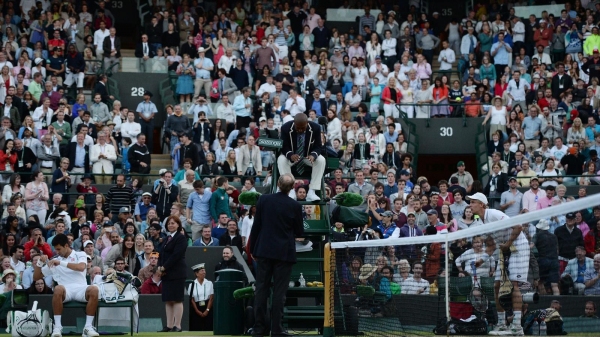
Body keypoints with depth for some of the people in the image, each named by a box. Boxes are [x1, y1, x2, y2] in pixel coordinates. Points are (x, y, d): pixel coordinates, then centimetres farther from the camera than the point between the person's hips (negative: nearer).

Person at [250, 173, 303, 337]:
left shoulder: (263, 200, -3)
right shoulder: (295, 206, -8)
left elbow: (256, 225, 2)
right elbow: (299, 232, 1)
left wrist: (253, 249, 10)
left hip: (264, 251, 2)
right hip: (284, 253, -2)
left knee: (261, 290, 6)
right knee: (279, 291, 1)